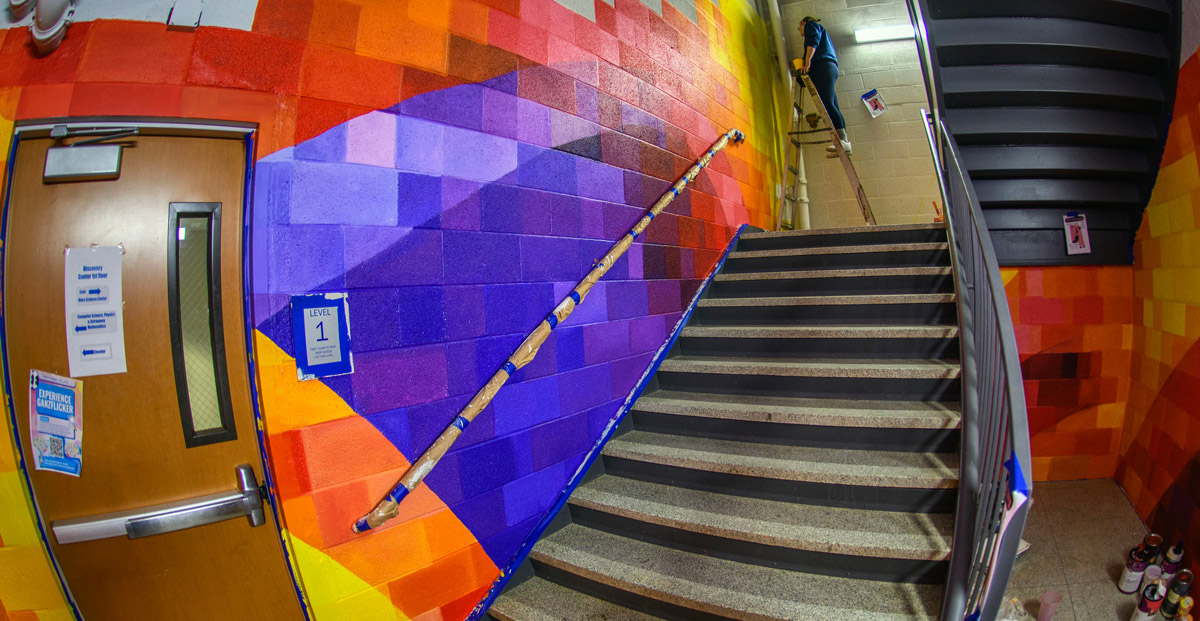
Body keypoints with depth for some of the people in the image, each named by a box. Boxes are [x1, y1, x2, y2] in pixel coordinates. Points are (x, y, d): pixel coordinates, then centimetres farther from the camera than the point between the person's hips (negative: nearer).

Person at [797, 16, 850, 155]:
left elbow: (813, 41, -4)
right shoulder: (820, 30, 40)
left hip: (822, 66, -9)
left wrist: (807, 62, -14)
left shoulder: (810, 25, 15)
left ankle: (843, 140, -37)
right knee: (831, 105, -3)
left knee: (827, 102, -23)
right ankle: (844, 143, -14)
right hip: (830, 67, 9)